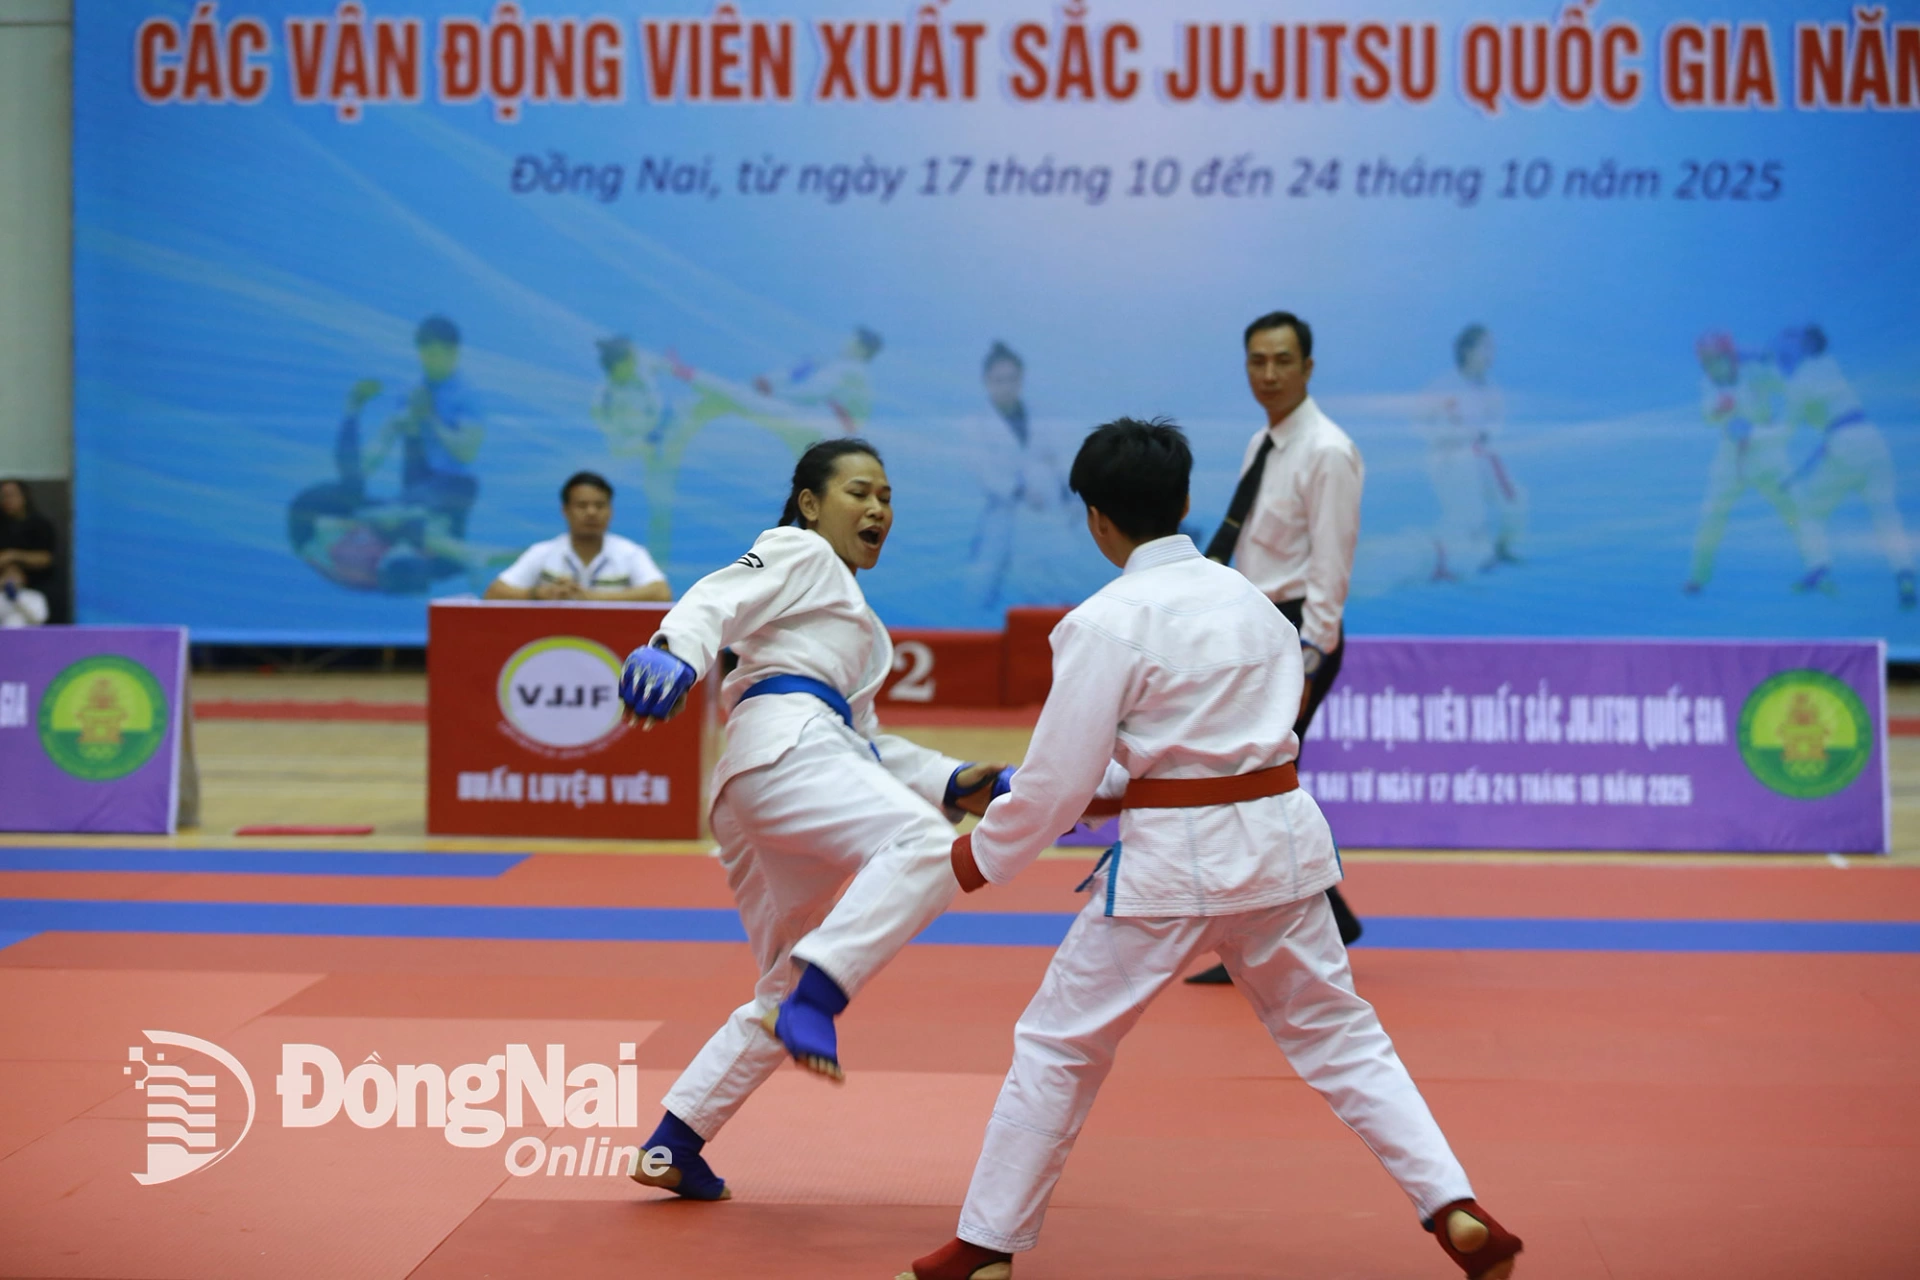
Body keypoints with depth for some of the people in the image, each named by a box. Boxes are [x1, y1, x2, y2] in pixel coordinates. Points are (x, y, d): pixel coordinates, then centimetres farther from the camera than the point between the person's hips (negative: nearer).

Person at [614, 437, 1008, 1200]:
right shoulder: (798, 554, 11)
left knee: (788, 993, 15)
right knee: (923, 842, -34)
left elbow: (863, 743, 36)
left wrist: (950, 782, 22)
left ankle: (672, 1148, 18)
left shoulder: (852, 617, 37)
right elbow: (722, 598, -8)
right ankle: (813, 998, -43)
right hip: (782, 744, -10)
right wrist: (675, 651, -30)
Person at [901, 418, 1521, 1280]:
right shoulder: (1245, 596, 9)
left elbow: (1058, 781, -10)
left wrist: (980, 856, 7)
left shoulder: (1105, 623, -12)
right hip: (1280, 841, 6)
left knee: (1059, 1046, 8)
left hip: (1173, 857, -5)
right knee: (1337, 1033, 16)